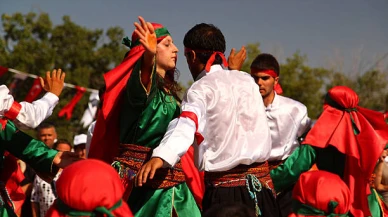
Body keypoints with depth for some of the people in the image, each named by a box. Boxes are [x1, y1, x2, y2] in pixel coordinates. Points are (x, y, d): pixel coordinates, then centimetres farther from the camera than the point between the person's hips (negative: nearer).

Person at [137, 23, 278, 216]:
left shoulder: (201, 89, -7)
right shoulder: (247, 80, 10)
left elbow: (186, 124, -26)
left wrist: (160, 157, -41)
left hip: (225, 186, -5)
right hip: (261, 179, 5)